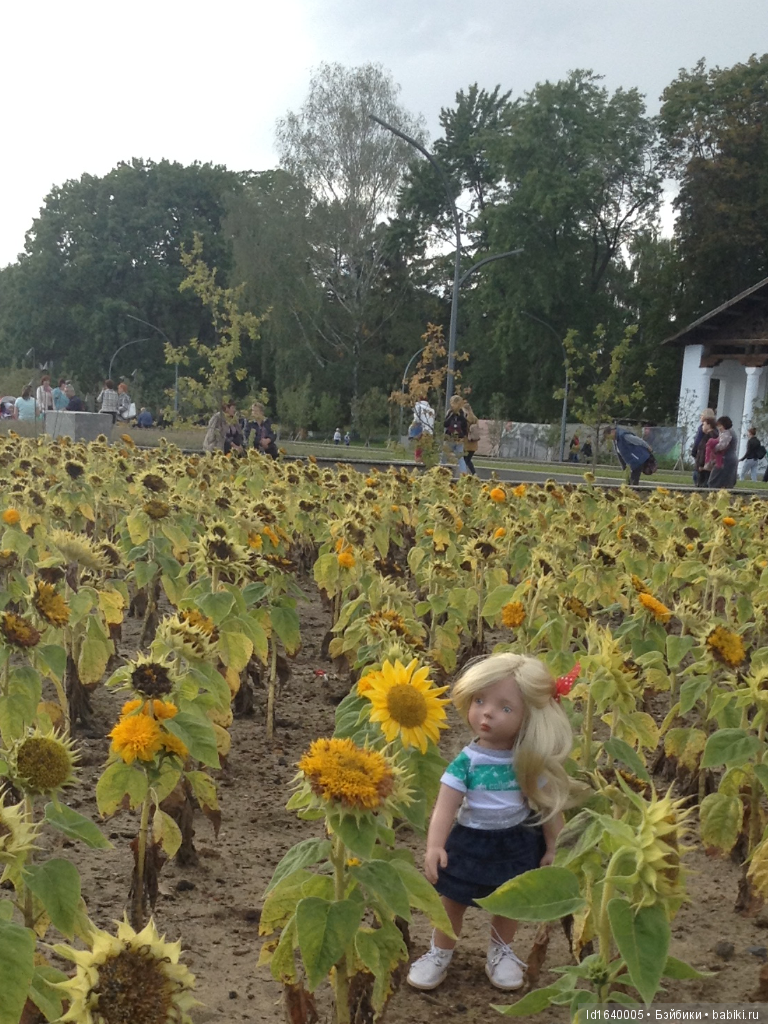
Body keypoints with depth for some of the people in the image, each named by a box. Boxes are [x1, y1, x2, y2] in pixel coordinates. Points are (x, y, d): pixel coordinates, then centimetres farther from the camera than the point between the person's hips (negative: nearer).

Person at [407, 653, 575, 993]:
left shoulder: (531, 760, -15)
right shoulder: (466, 761, -20)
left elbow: (550, 805, -5)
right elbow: (445, 805, -24)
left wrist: (552, 849, -3)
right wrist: (434, 846, -37)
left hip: (518, 843, 1)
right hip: (470, 841, -1)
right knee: (451, 901, 12)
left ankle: (501, 952, 45)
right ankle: (440, 954, 36)